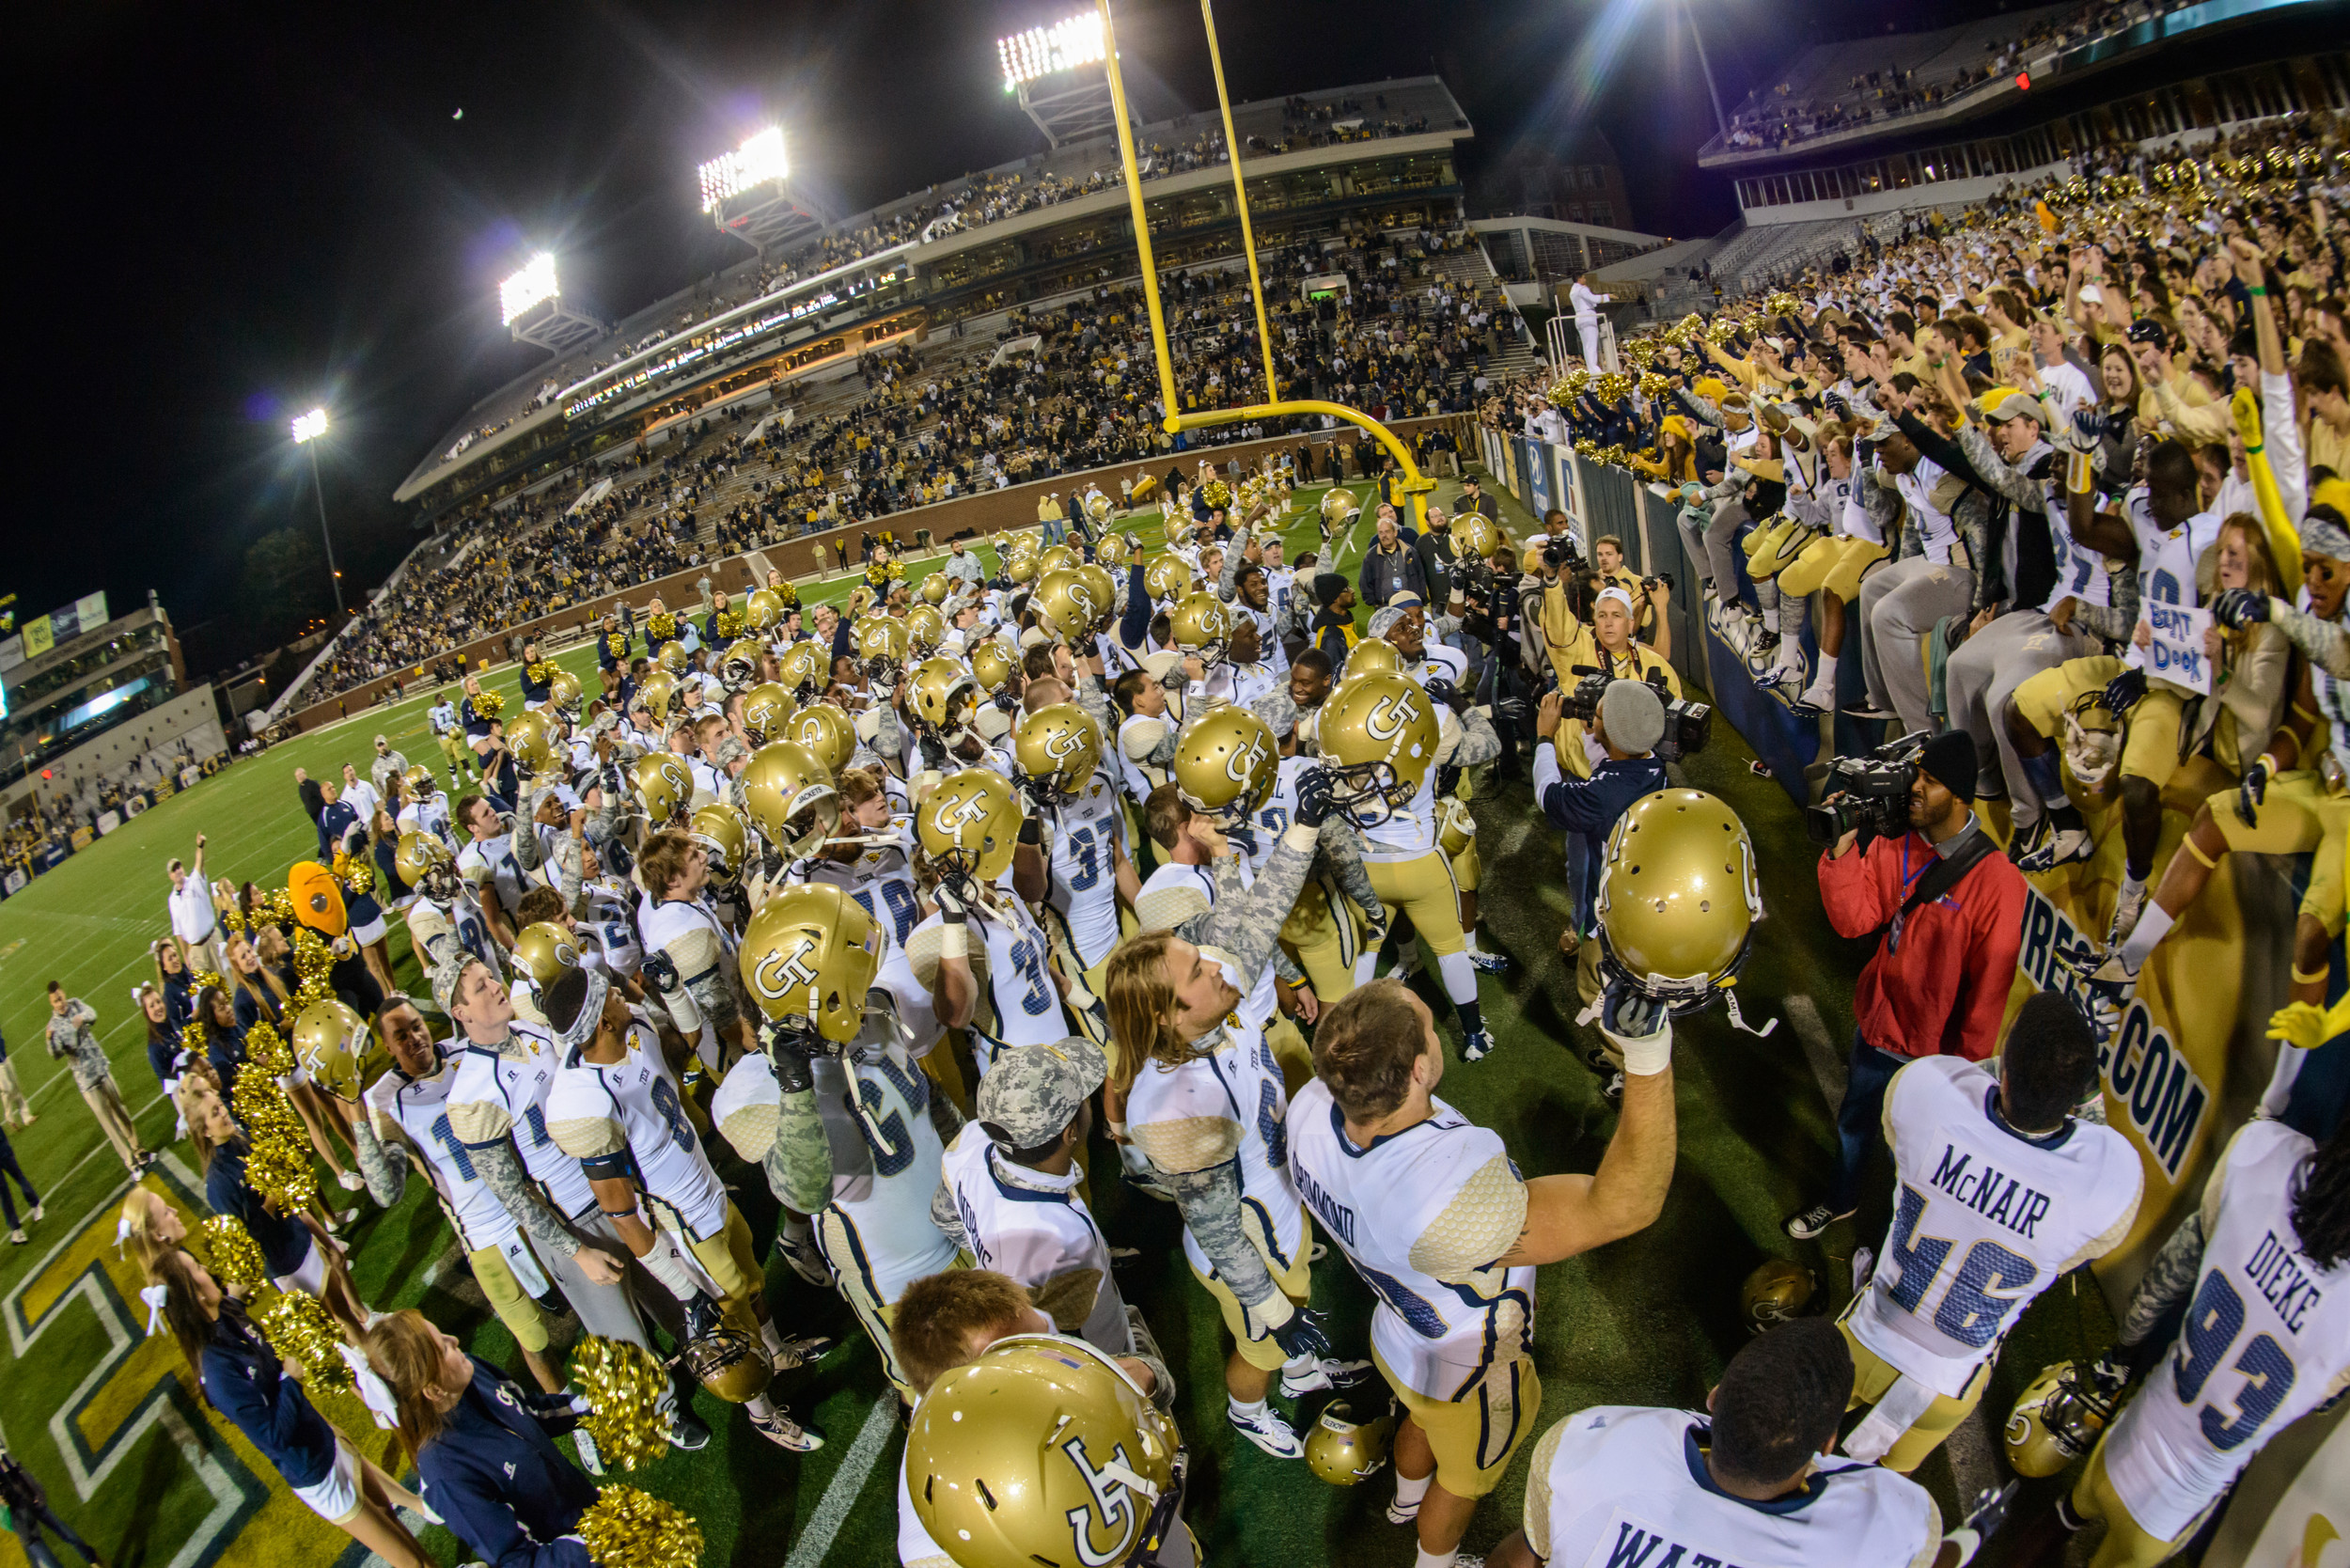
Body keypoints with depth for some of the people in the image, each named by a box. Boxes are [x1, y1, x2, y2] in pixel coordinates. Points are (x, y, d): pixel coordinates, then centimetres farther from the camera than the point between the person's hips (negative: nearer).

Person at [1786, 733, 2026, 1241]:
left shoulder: (1997, 880, -23)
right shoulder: (1893, 845, -8)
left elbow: (1990, 987, -16)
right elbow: (1853, 920, -12)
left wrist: (1966, 1067, -10)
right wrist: (1843, 849, -24)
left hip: (1937, 1050, -5)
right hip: (1877, 1027, 5)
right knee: (1853, 1123, 26)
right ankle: (1842, 1200, 54)